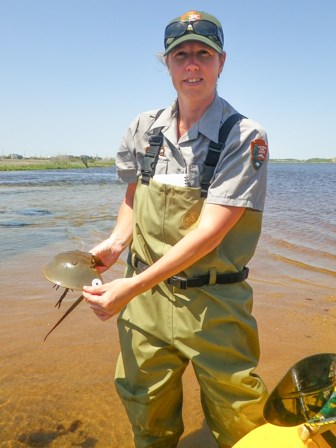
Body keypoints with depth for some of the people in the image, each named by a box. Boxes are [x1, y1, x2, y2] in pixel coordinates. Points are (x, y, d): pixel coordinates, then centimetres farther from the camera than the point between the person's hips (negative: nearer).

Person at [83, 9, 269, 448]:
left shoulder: (245, 137, -13)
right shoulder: (144, 128, 3)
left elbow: (209, 232, -20)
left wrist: (131, 287, -22)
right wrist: (117, 242, -3)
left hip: (214, 303, -3)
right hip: (144, 297, 4)